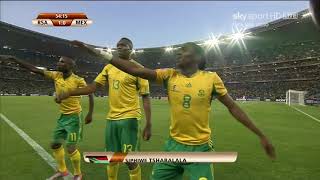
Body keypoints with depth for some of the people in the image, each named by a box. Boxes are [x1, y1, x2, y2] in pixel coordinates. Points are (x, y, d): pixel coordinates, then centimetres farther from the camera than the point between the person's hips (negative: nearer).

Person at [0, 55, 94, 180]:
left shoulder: (78, 80, -17)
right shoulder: (56, 75, -1)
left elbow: (90, 94, -10)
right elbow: (34, 69, -2)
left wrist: (90, 114, -13)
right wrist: (12, 58, -7)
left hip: (74, 117, -7)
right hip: (63, 116, 7)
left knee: (71, 149, -4)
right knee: (55, 144, 15)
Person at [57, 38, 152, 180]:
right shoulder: (109, 67, 10)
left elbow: (145, 96, -10)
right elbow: (93, 87, 9)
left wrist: (148, 125, -14)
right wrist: (69, 93, -1)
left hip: (129, 118, -5)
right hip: (111, 118, 6)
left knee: (129, 159, -1)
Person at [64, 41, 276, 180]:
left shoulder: (211, 78, -8)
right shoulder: (170, 75, -3)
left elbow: (233, 106, -2)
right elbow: (136, 70, -11)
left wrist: (261, 135, 0)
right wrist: (98, 51, -15)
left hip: (200, 149, -2)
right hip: (174, 145, 3)